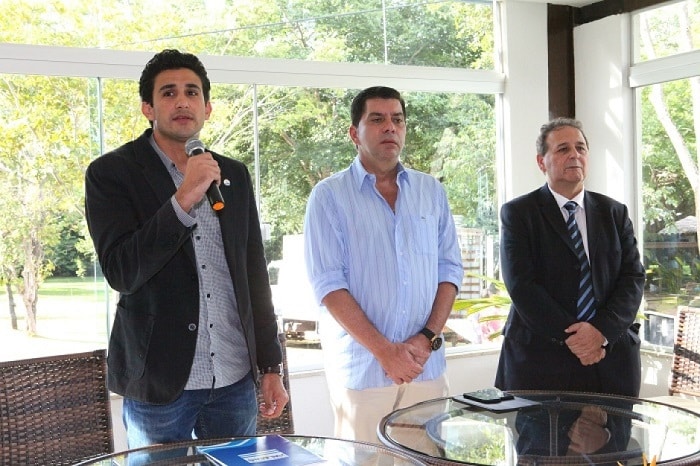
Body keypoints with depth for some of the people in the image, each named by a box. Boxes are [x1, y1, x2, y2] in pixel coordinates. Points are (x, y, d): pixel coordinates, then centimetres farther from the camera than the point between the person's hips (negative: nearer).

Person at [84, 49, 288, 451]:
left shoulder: (234, 175, 8)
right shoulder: (111, 173, -4)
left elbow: (255, 275, 10)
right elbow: (121, 273, -15)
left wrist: (271, 366, 9)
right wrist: (182, 200, -23)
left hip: (236, 379, 4)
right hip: (159, 383, -3)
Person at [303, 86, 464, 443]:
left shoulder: (431, 191, 10)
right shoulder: (329, 196, -2)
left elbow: (450, 268, 9)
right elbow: (328, 282, -8)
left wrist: (429, 337, -5)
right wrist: (384, 349, -14)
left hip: (425, 364, 3)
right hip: (361, 368, -3)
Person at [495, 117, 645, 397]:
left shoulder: (615, 213, 11)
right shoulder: (517, 213, -1)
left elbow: (633, 276, 2)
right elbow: (521, 284, -10)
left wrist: (603, 330, -13)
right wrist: (569, 336, -16)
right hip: (539, 358, -3)